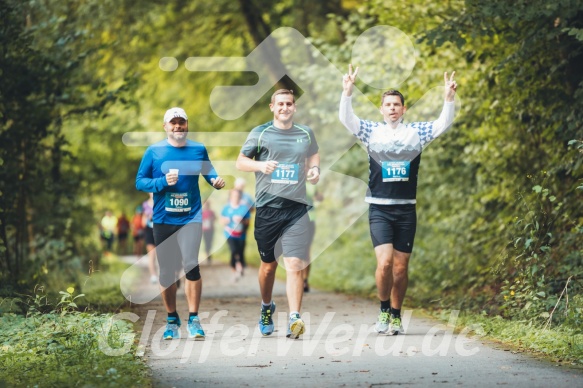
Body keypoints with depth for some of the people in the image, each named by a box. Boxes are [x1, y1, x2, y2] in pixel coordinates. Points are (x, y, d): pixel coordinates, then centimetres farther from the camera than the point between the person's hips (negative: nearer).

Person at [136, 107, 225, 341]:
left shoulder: (198, 150, 7)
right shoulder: (154, 152, 4)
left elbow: (209, 172, 19)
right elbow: (139, 182, 3)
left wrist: (217, 181, -4)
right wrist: (163, 182, -13)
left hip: (191, 218, -1)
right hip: (163, 219, 1)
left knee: (191, 265, -14)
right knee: (166, 271, 5)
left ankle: (193, 319, -4)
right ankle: (172, 320, 18)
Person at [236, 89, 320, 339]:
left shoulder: (306, 134, 10)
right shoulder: (260, 133, 3)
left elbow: (313, 154, 29)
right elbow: (240, 162, 5)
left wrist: (315, 169, 6)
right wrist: (260, 165, -15)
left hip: (296, 208, 0)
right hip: (267, 207, 0)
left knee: (294, 264, -13)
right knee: (268, 264, 12)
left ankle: (294, 318, -17)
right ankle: (266, 307, 37)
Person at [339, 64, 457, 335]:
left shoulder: (416, 132, 8)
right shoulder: (371, 132, 4)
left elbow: (443, 124, -2)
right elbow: (346, 119, -9)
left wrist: (449, 98, -18)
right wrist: (348, 92, -25)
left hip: (406, 210, 2)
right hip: (379, 209, -2)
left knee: (401, 267, 5)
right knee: (384, 262, -16)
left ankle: (396, 315, 20)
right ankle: (384, 310, 4)